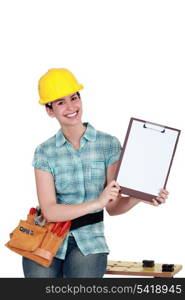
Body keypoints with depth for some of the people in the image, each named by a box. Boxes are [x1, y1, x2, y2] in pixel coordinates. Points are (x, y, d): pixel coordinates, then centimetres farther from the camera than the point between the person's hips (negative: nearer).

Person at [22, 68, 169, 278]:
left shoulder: (109, 145, 0)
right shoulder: (44, 152, 0)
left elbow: (113, 207, 1)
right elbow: (49, 211, -11)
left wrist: (139, 198, -20)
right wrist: (97, 203, -23)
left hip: (88, 240, 0)